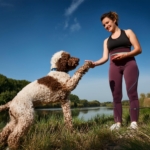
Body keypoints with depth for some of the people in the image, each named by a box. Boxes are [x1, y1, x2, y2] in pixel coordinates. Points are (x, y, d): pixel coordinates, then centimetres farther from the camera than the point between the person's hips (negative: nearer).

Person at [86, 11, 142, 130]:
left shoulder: (128, 32, 11)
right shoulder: (106, 41, 20)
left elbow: (138, 49, 2)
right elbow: (105, 57, 8)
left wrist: (124, 55, -14)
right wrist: (95, 63, -12)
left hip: (129, 64, -3)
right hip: (114, 67, 3)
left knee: (132, 93, -10)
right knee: (116, 96, -3)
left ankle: (134, 122, -8)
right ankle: (118, 122, -2)